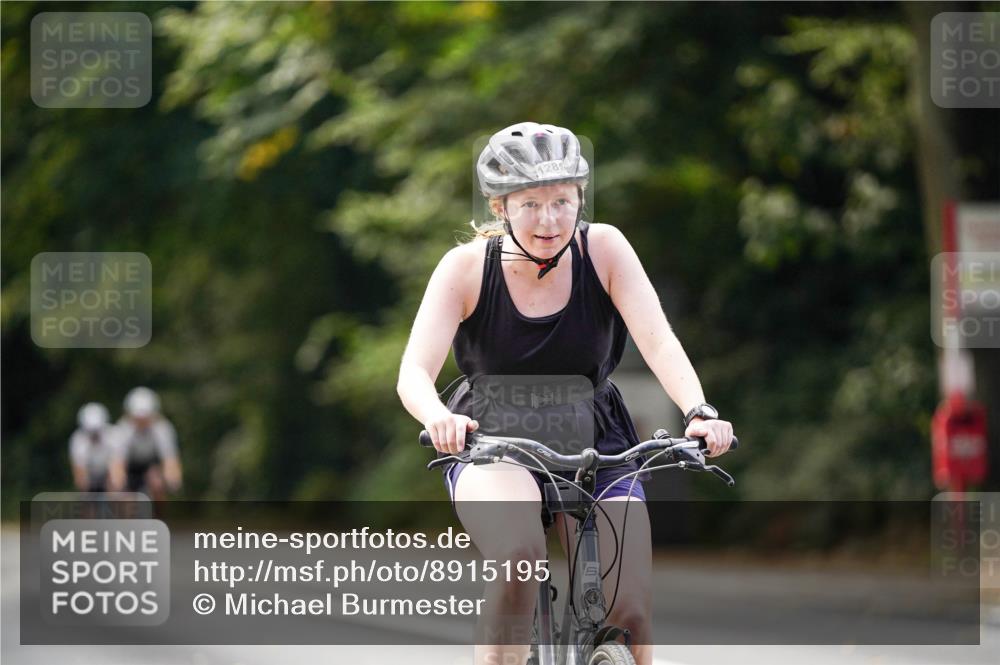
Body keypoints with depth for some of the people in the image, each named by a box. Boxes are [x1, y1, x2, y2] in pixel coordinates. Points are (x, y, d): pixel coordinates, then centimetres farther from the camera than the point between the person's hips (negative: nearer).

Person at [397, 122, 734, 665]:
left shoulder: (603, 249, -11)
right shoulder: (467, 267, -14)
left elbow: (657, 340, -21)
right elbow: (414, 372, -24)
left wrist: (700, 412, -40)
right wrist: (438, 417, -47)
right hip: (491, 446, -2)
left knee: (631, 613, -13)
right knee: (519, 555, -35)